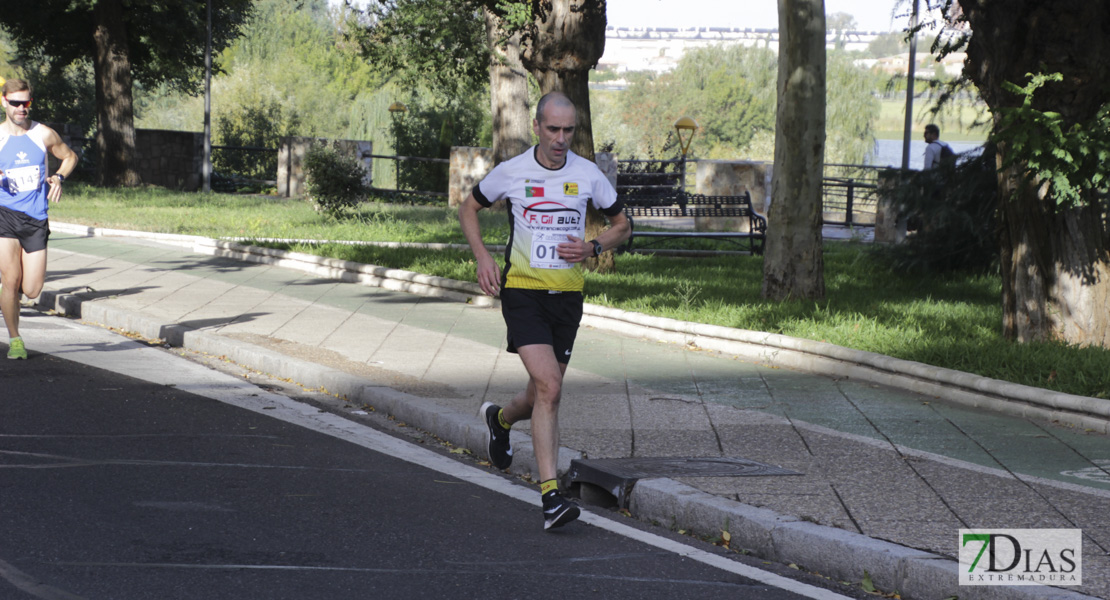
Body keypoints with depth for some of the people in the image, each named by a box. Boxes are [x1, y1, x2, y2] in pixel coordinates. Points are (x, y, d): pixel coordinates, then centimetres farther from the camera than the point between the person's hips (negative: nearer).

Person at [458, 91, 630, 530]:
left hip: (567, 294, 3)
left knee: (542, 394, 12)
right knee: (549, 387, -19)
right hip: (522, 291, -3)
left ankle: (500, 419, 50)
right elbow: (468, 208, 12)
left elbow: (621, 225, 12)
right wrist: (482, 257, -2)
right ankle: (551, 497, -19)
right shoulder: (511, 172, -4)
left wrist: (592, 248, -8)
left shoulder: (588, 175, 0)